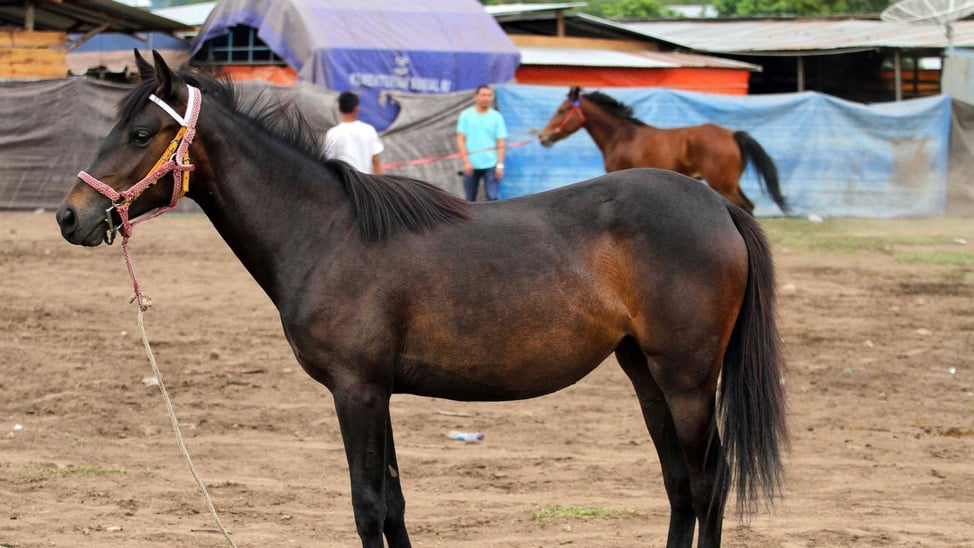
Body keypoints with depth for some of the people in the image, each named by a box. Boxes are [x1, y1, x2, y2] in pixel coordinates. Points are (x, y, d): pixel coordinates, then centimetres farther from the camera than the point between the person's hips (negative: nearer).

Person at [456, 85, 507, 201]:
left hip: (490, 165, -1)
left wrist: (500, 164, -6)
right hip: (471, 165, 1)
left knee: (492, 197, -10)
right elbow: (460, 139, 2)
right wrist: (466, 161, -7)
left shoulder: (496, 117, 3)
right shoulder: (466, 115, 4)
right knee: (470, 199, 8)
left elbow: (501, 143, 2)